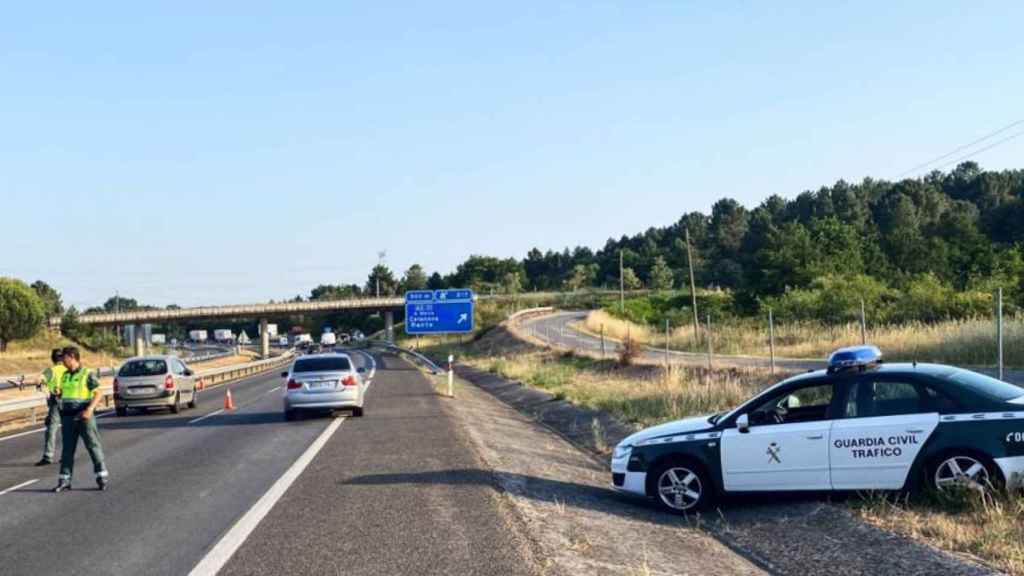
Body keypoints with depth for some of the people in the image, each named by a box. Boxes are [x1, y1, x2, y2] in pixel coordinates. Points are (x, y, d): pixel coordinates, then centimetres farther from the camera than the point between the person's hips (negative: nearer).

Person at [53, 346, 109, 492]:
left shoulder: (87, 374, -6)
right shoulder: (65, 376, 13)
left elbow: (98, 394, -10)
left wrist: (90, 409, -22)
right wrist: (58, 393, 4)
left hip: (84, 416, -6)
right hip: (68, 416, 6)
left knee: (93, 445, -1)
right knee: (67, 448, 5)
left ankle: (102, 476, 7)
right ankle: (64, 480, 8)